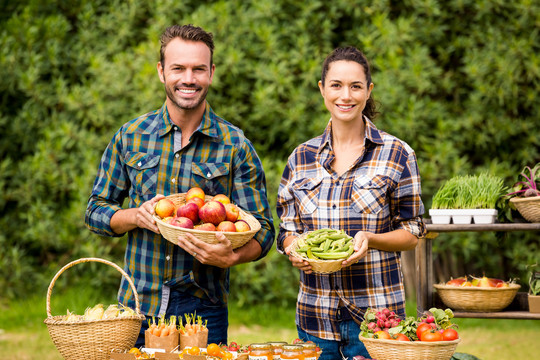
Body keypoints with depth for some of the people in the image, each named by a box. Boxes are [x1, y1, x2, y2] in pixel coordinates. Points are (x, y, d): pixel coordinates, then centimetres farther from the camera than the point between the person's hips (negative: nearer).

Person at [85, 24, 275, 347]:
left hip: (204, 310, -1)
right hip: (137, 308, 1)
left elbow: (262, 230, -3)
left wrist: (230, 257, -25)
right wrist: (137, 216, -12)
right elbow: (96, 211, 10)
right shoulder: (130, 137, 4)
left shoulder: (236, 147, -2)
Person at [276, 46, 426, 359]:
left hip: (376, 312, -2)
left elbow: (412, 233, 2)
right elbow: (287, 229, 13)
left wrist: (369, 239, -17)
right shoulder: (300, 158, 8)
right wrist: (294, 248, -10)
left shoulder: (397, 155, 0)